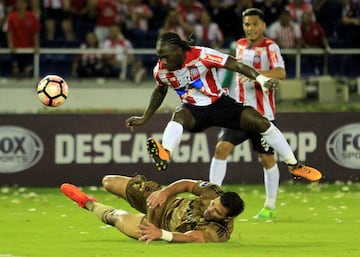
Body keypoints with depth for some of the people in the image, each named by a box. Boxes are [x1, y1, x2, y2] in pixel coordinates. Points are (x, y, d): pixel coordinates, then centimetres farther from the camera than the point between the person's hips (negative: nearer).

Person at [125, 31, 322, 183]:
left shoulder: (201, 56, -24)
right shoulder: (160, 70, -10)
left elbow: (234, 65, -27)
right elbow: (159, 92, 13)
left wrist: (260, 78, -40)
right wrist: (144, 118, 15)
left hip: (219, 103, -1)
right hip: (193, 110, 1)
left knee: (262, 123, -11)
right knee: (178, 116, -35)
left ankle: (294, 166, 6)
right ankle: (164, 155, -65)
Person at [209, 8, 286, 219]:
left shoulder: (270, 48, -9)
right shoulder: (240, 46, 9)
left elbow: (281, 73, -26)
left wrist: (256, 74, -40)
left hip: (262, 113, -5)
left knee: (267, 159, 4)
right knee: (222, 148, -10)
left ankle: (270, 207, 16)